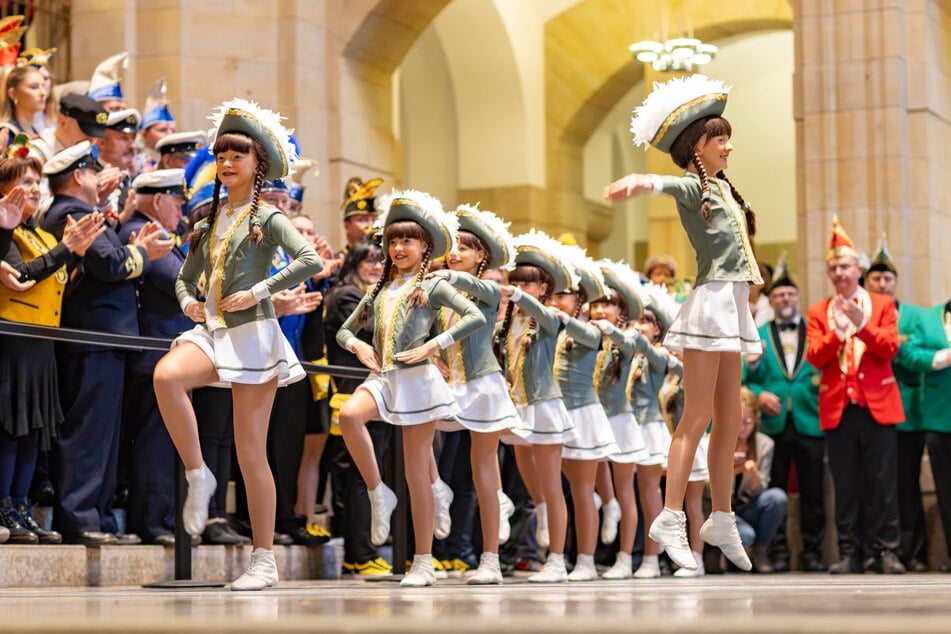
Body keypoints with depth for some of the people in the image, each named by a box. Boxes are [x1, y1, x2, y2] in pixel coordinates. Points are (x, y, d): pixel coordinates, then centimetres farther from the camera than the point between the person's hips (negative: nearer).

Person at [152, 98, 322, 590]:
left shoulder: (267, 218, 0)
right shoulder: (210, 221, 17)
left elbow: (310, 259, -15)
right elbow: (185, 276, 25)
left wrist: (257, 292, -16)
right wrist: (188, 301, 4)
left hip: (252, 333, -5)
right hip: (212, 331, 5)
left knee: (250, 452, -4)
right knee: (165, 374, -31)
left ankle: (264, 559, 3)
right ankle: (197, 476, -18)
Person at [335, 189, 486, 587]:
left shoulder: (433, 286, 2)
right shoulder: (379, 289, 18)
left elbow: (476, 318, -11)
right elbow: (344, 330, 25)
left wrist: (431, 346, -16)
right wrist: (358, 346, 3)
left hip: (417, 378, -4)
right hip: (382, 376, 4)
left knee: (416, 471, -2)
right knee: (349, 413, -31)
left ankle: (423, 562, 4)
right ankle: (378, 494, -15)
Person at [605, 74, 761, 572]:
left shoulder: (723, 186, 18)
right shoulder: (692, 185, -8)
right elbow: (667, 182, -34)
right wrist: (639, 182, -52)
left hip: (734, 306, 9)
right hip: (710, 301, -9)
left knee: (729, 422, 10)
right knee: (698, 416, -11)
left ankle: (721, 521, 17)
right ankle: (671, 520, -11)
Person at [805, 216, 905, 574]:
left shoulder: (882, 305, 8)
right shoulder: (818, 313, 11)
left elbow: (890, 348, -5)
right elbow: (814, 357, -1)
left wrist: (861, 325, -18)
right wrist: (837, 332, -16)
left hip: (878, 406, -1)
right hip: (838, 409, 1)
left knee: (883, 483, -2)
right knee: (846, 485, 2)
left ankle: (885, 550, 2)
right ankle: (849, 552, 7)